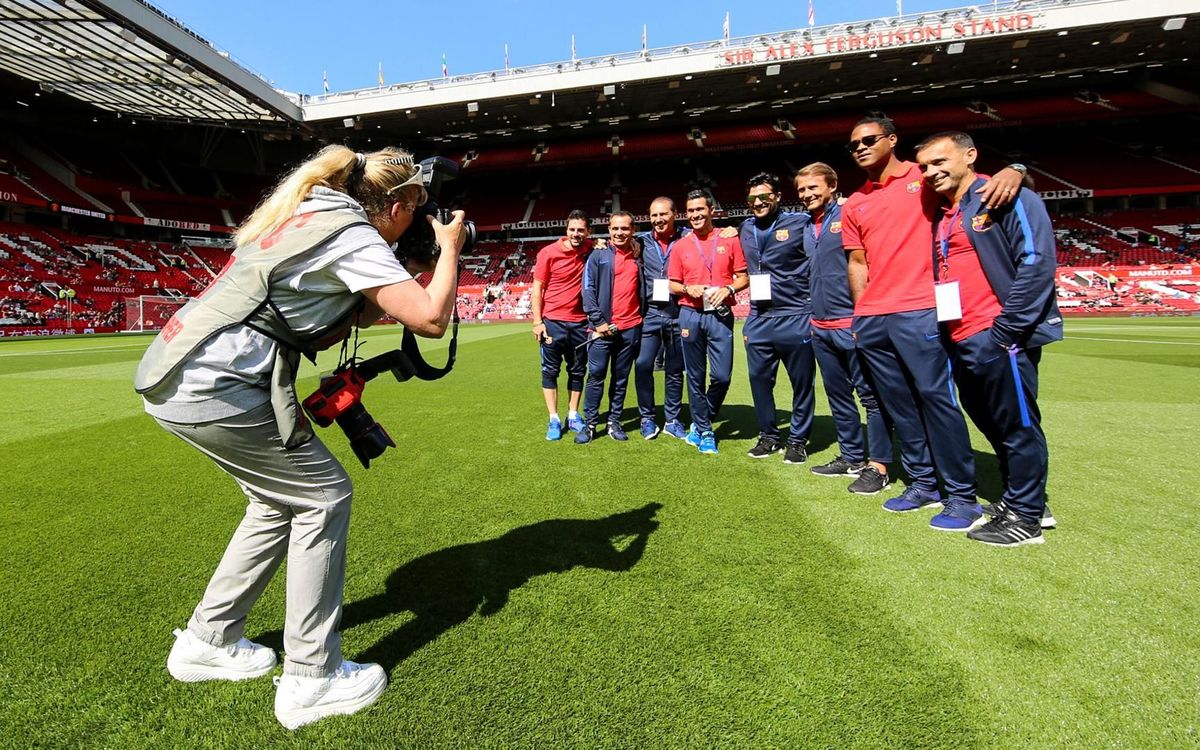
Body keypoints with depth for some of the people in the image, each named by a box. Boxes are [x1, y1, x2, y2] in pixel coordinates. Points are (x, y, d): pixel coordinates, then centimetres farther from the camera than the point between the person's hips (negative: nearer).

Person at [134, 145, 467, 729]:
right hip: (216, 389, -10)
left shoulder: (310, 214, 17)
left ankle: (208, 642, 32)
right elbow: (430, 319, -19)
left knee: (281, 499, 19)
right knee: (324, 495, 0)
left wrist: (383, 303, 13)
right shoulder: (353, 235, -11)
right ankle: (311, 679, 8)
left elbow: (317, 328, 20)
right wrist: (450, 249, -3)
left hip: (174, 375, 10)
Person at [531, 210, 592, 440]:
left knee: (577, 371, 10)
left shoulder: (591, 250, 1)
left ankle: (573, 416, 23)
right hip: (553, 322, -3)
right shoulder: (548, 253, -7)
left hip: (580, 323, 3)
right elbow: (536, 289, -4)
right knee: (550, 371, 2)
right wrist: (537, 322, -10)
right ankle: (554, 420, 10)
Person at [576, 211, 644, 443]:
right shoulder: (598, 255, 2)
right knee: (596, 376, -2)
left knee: (621, 378, 8)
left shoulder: (638, 257, 12)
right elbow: (588, 289, -4)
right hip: (603, 326, -3)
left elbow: (642, 291, 17)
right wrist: (598, 321, -11)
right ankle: (590, 424, 5)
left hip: (631, 328, 3)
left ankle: (614, 421, 17)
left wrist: (643, 317, 6)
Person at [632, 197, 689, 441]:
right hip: (650, 313, 1)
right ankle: (647, 419, 11)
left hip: (678, 314, -1)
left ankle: (672, 420, 22)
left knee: (675, 370, 9)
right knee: (643, 365, -5)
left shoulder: (688, 238, 1)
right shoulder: (642, 241, 7)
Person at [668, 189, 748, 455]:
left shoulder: (729, 240, 5)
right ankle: (704, 432, 18)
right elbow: (672, 284, 12)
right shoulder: (680, 246, 8)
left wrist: (728, 289, -13)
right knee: (695, 377, 5)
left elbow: (743, 277, 6)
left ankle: (702, 422, 20)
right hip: (690, 315, 1)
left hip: (720, 315, -1)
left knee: (722, 376, -5)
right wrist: (688, 289, -9)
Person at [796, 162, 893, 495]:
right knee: (838, 395, 14)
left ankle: (877, 466, 4)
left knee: (871, 394, -2)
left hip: (852, 323, -8)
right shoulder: (807, 228, 17)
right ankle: (852, 457, 25)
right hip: (821, 328, 8)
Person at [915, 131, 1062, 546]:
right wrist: (943, 328, 11)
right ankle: (1018, 499, 32)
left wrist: (1006, 328, -17)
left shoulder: (1007, 198, -5)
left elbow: (1037, 262, -14)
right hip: (962, 341, 8)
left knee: (1017, 426, 1)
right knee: (991, 423, 16)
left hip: (999, 339, -8)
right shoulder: (942, 217, 18)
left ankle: (1025, 519, 13)